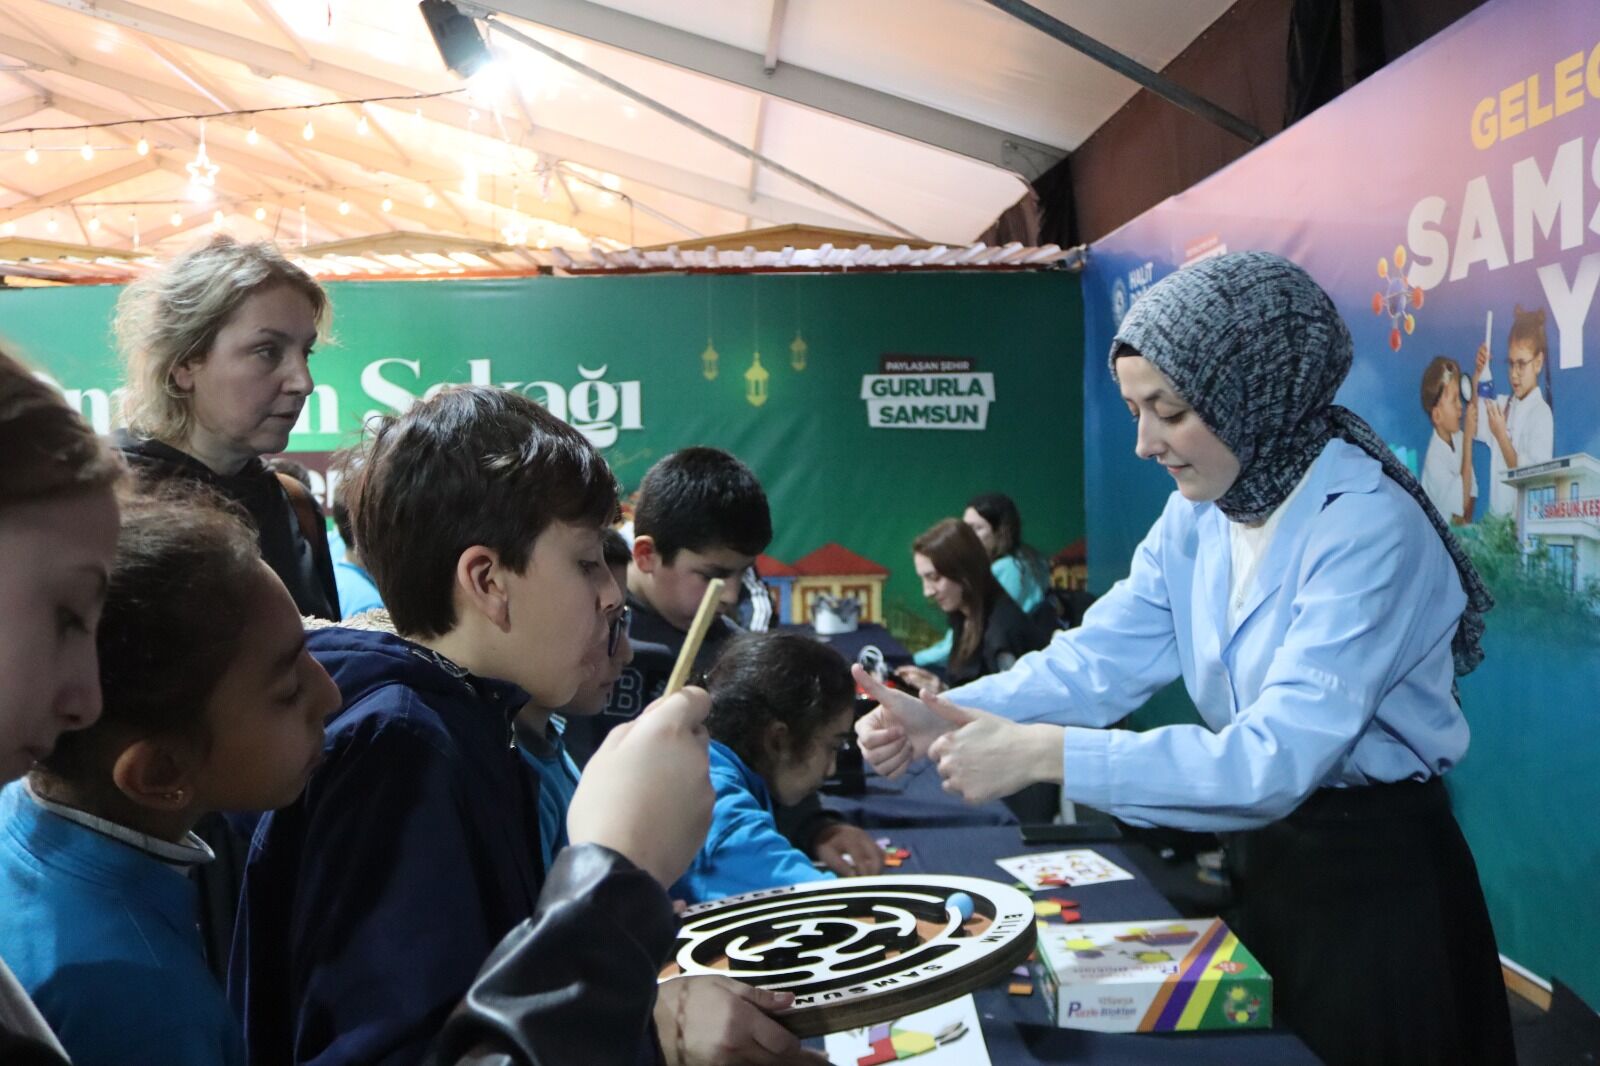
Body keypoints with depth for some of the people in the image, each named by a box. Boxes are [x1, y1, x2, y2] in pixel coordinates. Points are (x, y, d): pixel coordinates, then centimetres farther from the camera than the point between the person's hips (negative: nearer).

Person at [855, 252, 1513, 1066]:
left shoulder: (1369, 531, -26)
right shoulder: (1196, 519, -1)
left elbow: (1276, 759, -33)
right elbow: (1097, 657, -9)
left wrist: (1044, 754, -37)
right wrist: (943, 720, -24)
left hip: (1375, 875, -7)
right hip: (1265, 851, 7)